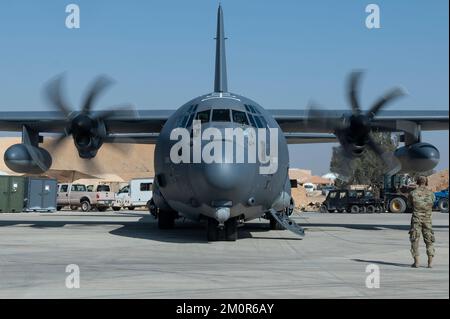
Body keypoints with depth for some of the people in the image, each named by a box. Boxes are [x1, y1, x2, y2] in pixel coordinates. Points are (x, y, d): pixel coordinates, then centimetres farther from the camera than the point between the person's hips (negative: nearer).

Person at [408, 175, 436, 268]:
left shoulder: (412, 193, -4)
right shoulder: (431, 194, 0)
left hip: (416, 219, -2)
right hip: (427, 219, 2)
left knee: (415, 240, 4)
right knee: (429, 241, 9)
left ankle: (416, 262, -1)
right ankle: (430, 262, 3)